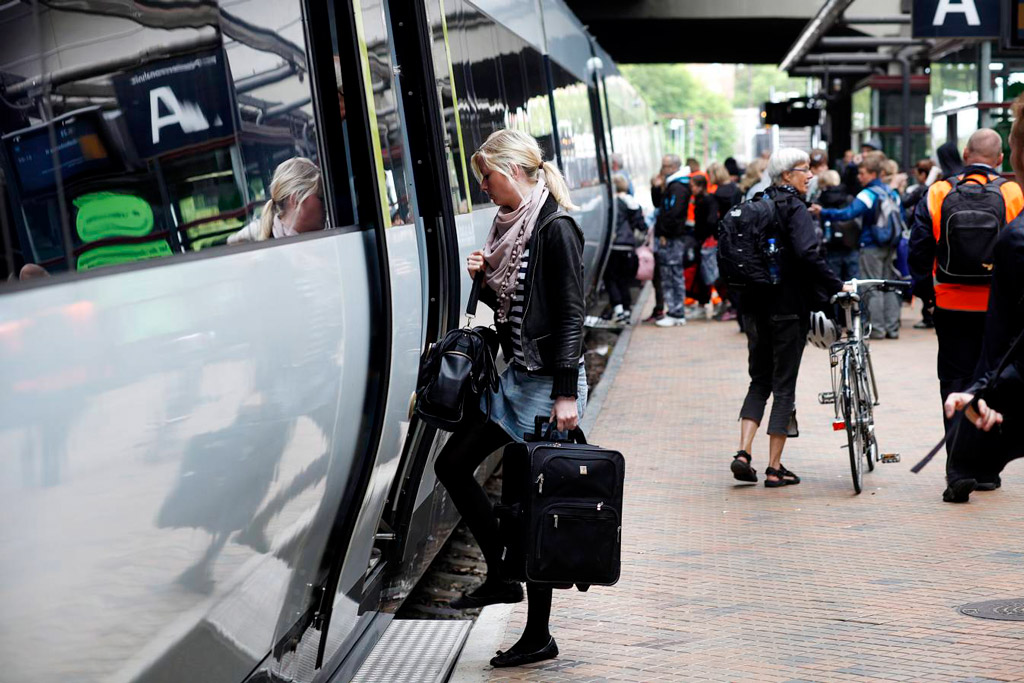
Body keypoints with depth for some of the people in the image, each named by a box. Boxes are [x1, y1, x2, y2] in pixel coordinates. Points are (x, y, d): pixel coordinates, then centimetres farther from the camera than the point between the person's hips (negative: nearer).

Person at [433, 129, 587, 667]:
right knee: (453, 464, 11)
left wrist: (567, 394, -22)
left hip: (547, 384, -10)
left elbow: (570, 315, -18)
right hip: (517, 378, 10)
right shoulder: (511, 226, 11)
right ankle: (500, 578, 20)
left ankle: (538, 636, 6)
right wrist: (485, 279, 0)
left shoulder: (555, 230, -15)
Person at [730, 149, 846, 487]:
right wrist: (837, 285, -19)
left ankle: (743, 452, 2)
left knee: (759, 381, 16)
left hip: (755, 306, 7)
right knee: (784, 385, 1)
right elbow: (808, 254, -26)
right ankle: (775, 468, 3)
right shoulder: (793, 207, -11)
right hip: (787, 307, -7)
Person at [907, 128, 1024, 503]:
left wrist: (927, 292, 10)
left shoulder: (937, 194, -1)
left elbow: (918, 250, -1)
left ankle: (958, 470, -8)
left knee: (955, 383, 3)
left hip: (952, 306, 0)